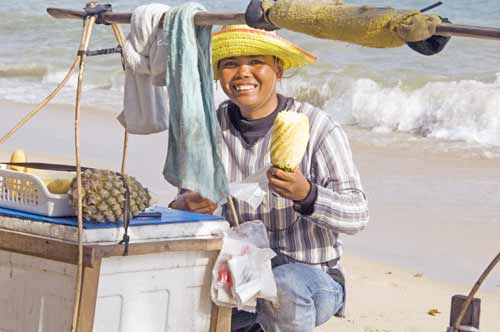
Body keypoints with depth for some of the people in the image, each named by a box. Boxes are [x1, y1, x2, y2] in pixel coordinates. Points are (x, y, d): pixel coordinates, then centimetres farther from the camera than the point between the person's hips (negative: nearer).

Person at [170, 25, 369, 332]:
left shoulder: (317, 127, -11)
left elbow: (358, 215, -15)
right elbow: (189, 200, 8)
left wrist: (306, 194, -34)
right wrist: (183, 207, -16)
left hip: (312, 274, -4)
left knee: (284, 286, -36)